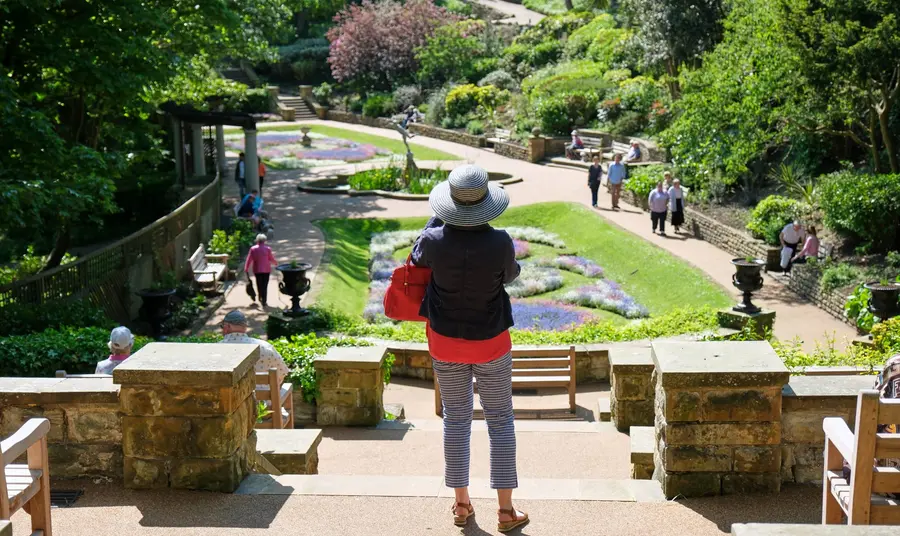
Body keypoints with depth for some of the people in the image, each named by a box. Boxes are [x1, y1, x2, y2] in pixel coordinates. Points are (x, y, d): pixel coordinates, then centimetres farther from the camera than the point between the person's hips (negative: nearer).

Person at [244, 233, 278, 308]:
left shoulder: (253, 249, -5)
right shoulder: (268, 249, -9)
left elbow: (249, 260, -5)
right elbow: (271, 259, 0)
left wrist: (246, 269, 1)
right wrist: (276, 263, 20)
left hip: (257, 270, 2)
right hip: (266, 270, -2)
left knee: (259, 284, 18)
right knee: (265, 286, 3)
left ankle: (260, 298, 27)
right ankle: (264, 301, 2)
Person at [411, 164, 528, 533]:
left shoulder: (434, 240, -18)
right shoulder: (499, 243, -23)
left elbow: (417, 258, 7)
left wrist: (437, 217, 15)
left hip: (445, 340, 2)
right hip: (491, 342, -2)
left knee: (456, 420, 16)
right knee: (500, 421, 11)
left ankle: (461, 504, 25)